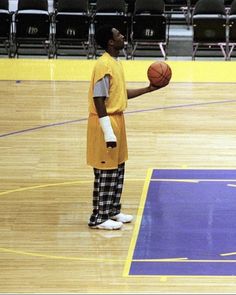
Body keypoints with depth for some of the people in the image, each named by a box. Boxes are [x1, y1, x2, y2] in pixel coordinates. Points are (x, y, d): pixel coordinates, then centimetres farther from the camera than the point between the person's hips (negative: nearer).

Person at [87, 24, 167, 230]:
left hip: (117, 119, 10)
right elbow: (99, 99, -22)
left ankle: (112, 210, 27)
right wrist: (108, 132, -25)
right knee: (106, 172, -3)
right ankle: (98, 218, 5)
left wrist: (148, 89, 16)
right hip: (106, 121, -10)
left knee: (118, 169, 16)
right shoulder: (104, 65, -19)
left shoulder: (116, 63, 11)